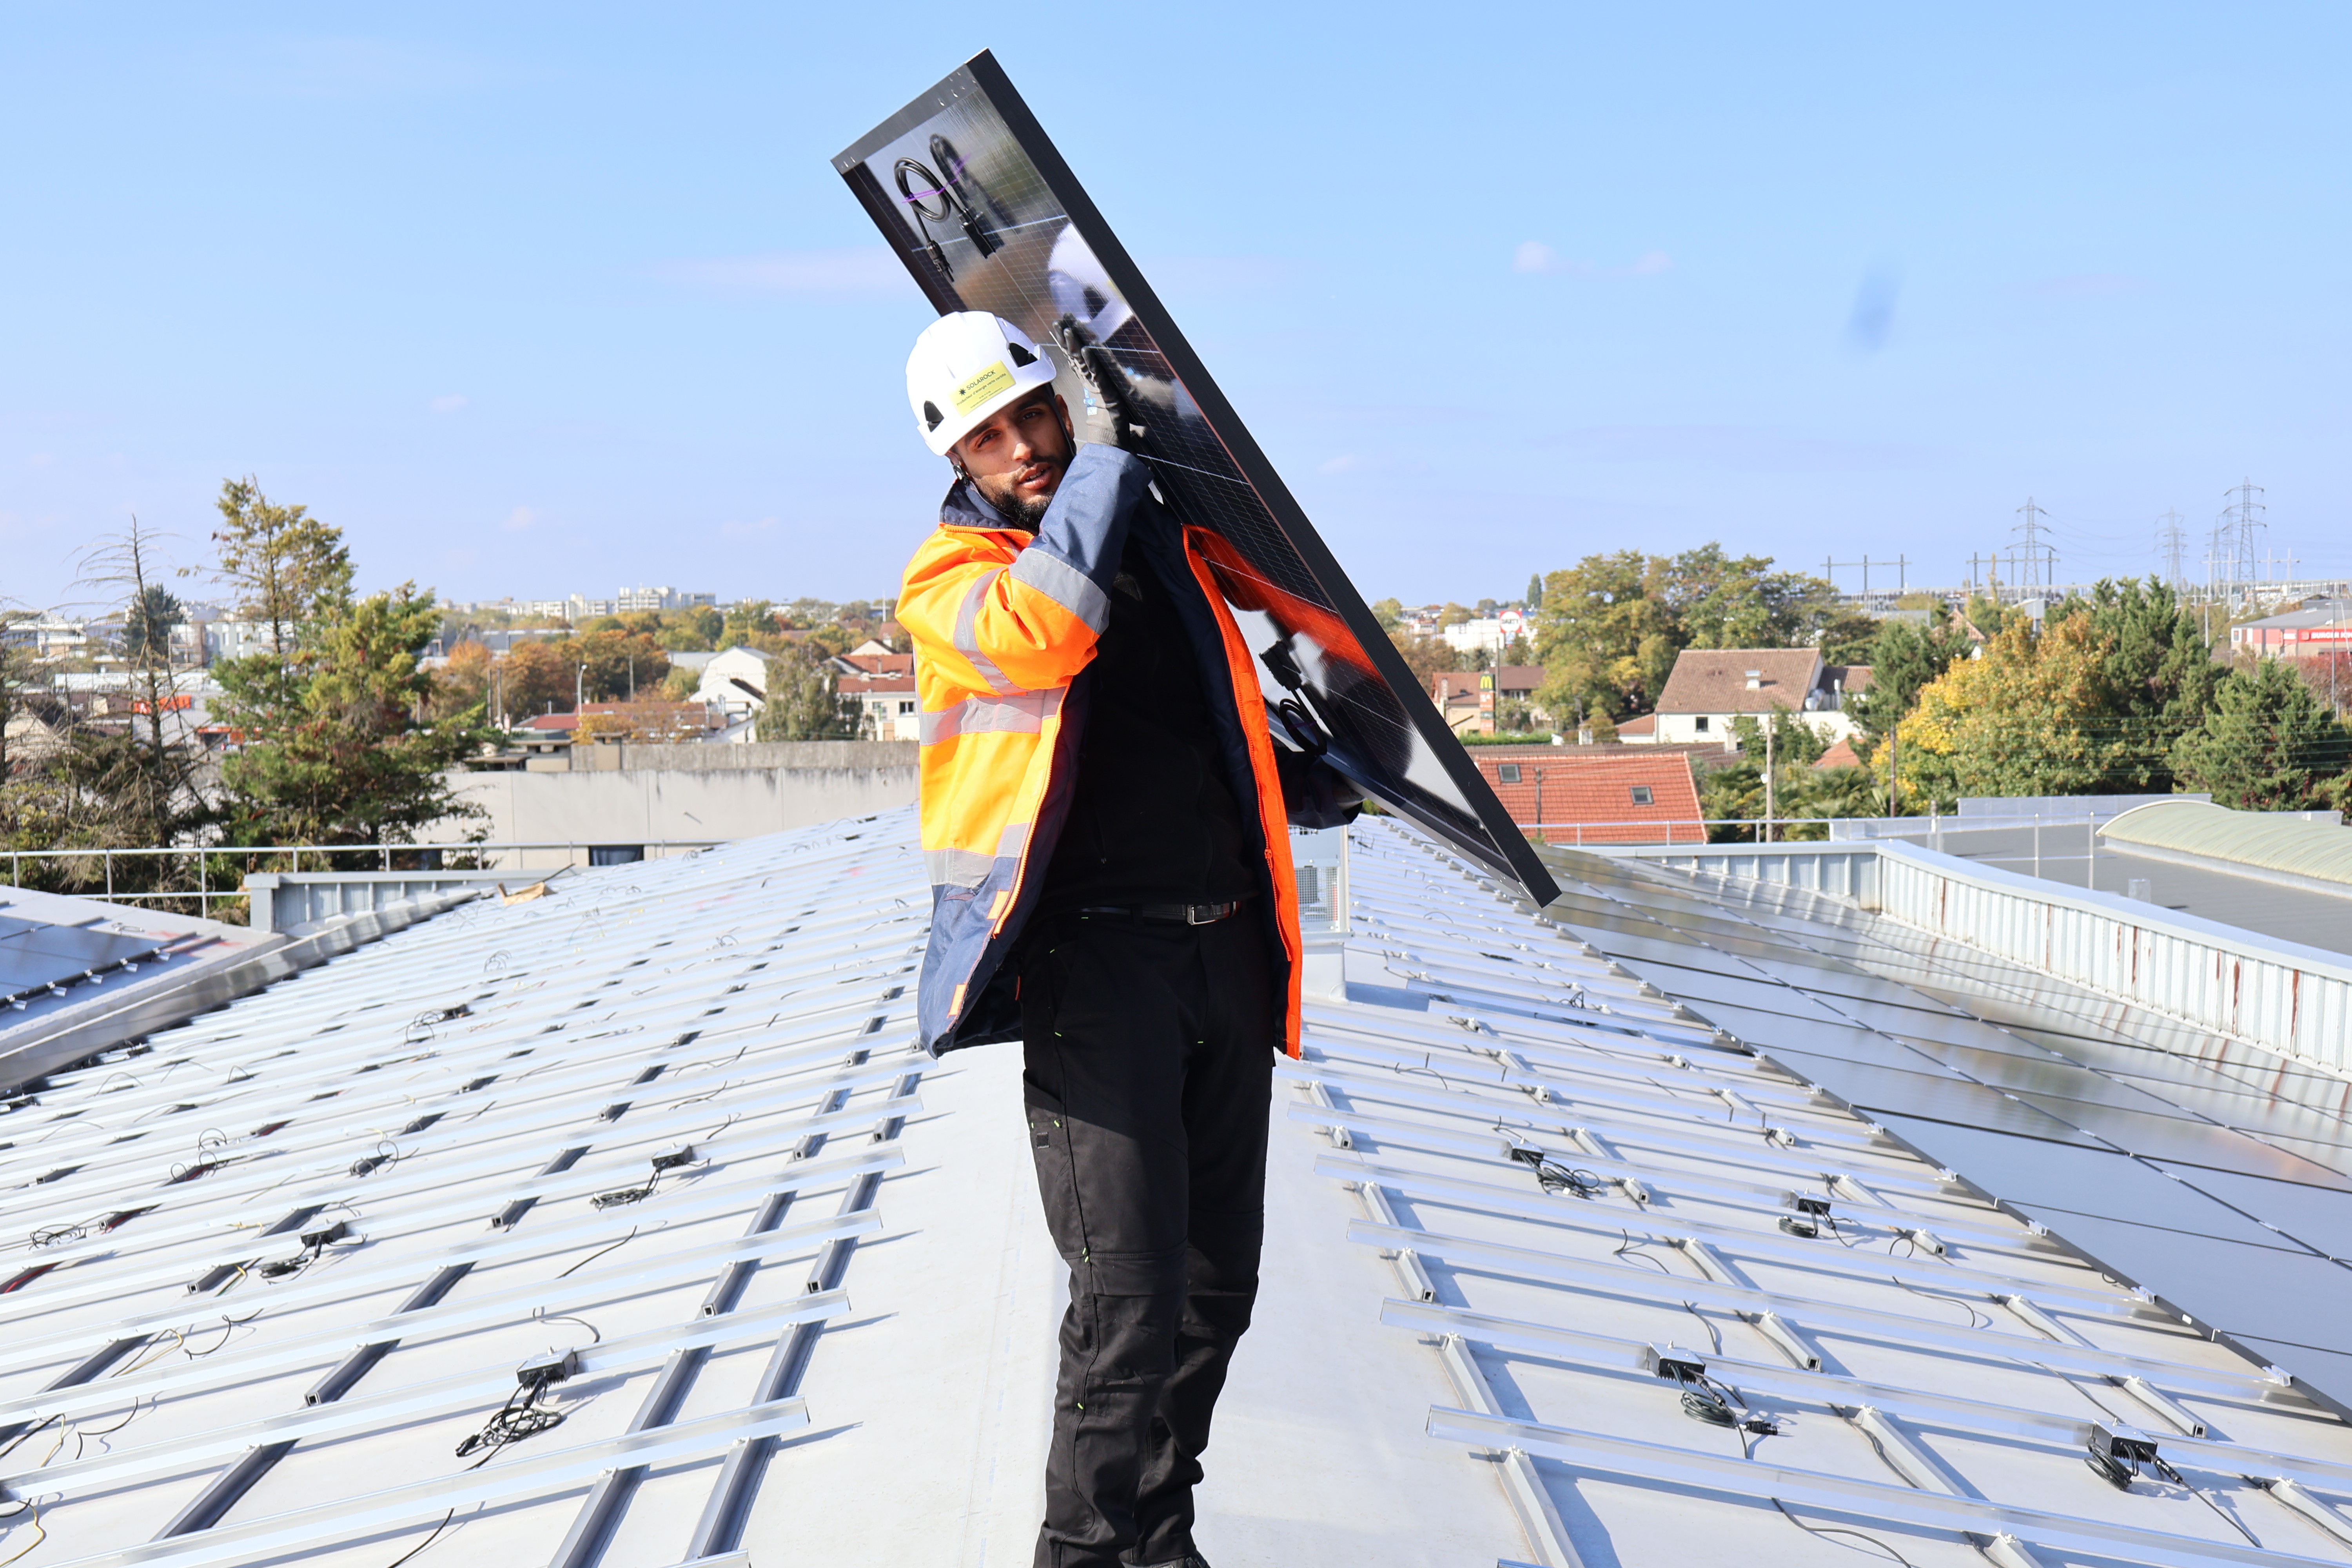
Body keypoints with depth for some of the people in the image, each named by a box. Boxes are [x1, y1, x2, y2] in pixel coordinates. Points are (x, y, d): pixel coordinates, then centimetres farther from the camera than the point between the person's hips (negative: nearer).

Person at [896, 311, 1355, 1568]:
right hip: (1094, 957, -6)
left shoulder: (1167, 546, 18)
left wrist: (1298, 784, 18)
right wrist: (1108, 458, -11)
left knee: (1217, 1284, 12)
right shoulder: (949, 578, 1)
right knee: (1130, 1297, -11)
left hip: (1225, 945, 6)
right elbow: (1045, 631, -23)